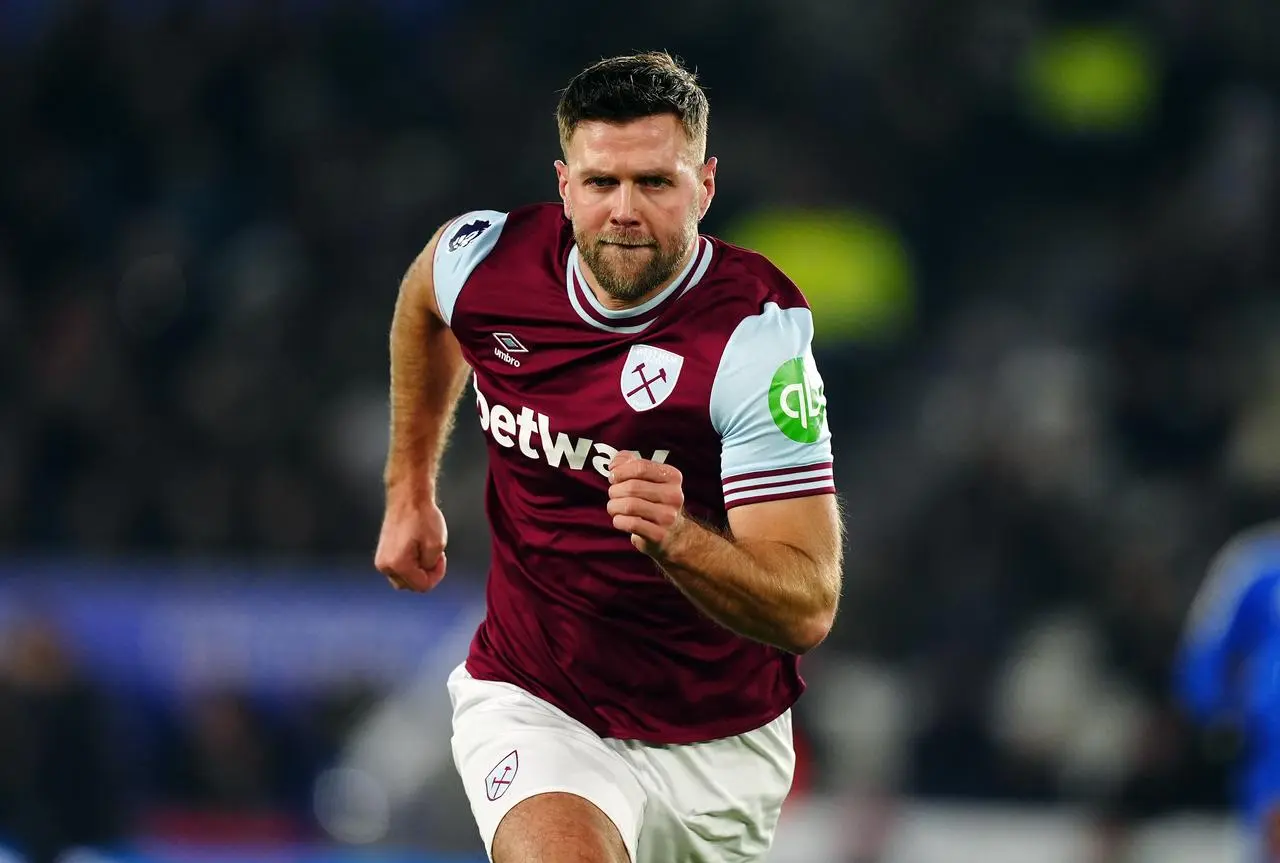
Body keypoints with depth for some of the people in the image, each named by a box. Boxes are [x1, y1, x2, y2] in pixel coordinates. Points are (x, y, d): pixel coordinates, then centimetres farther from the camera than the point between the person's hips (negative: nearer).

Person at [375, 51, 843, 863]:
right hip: (531, 702, 0)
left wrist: (674, 538, -44)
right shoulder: (484, 261, -11)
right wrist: (410, 490, 20)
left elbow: (808, 608, -27)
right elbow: (424, 303, 18)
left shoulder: (759, 334, -23)